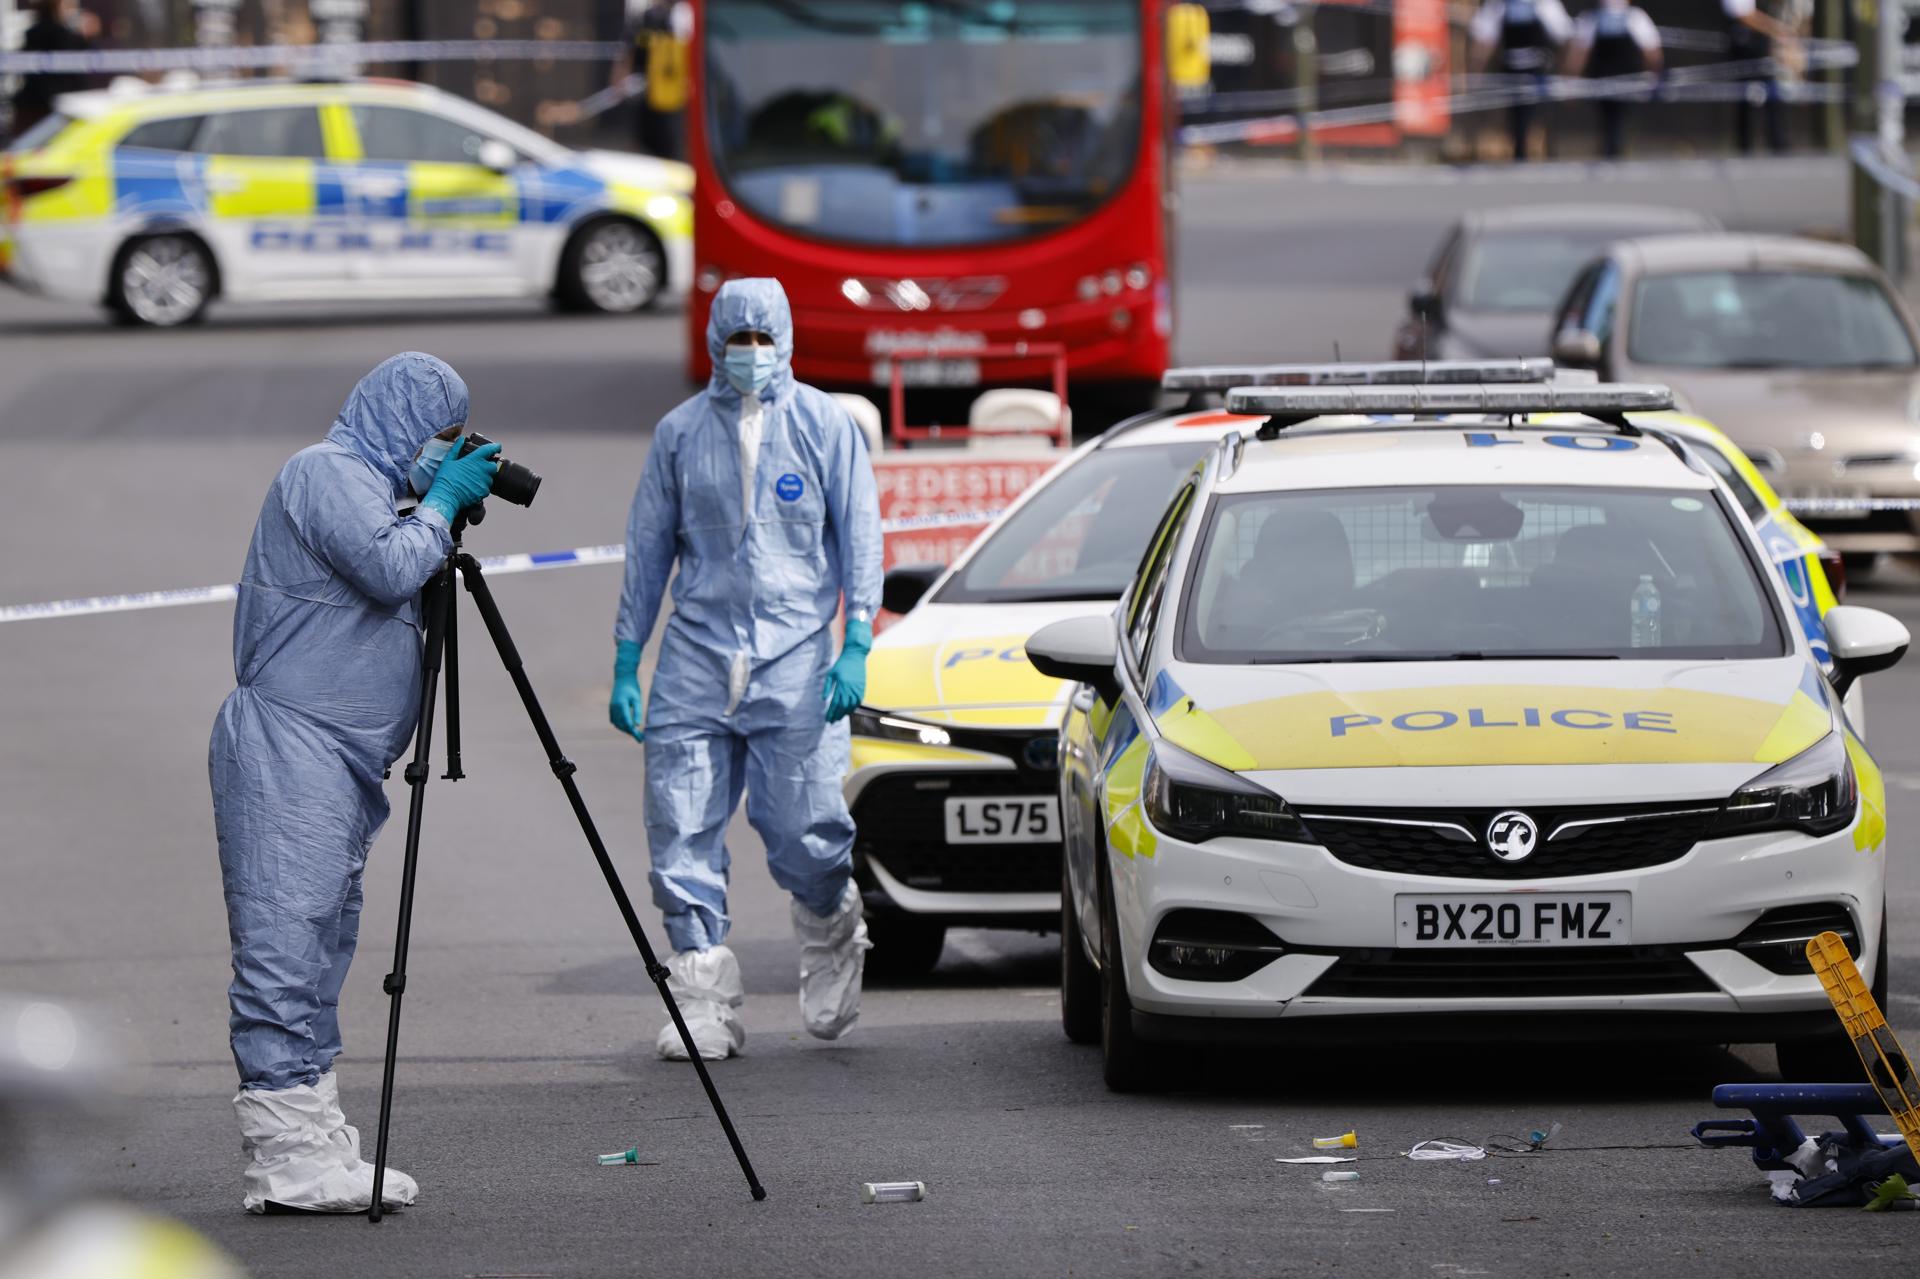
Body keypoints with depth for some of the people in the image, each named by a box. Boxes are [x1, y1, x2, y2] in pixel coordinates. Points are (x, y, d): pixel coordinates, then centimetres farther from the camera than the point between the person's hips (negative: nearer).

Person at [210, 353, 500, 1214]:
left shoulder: (363, 482, 23)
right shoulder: (327, 473, -8)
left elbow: (390, 581, 25)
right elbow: (392, 568, -20)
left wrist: (447, 506, 15)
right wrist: (441, 502, -6)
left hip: (337, 758, 11)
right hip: (289, 747, -11)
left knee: (322, 949, 10)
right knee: (285, 945, -11)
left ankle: (316, 1148, 12)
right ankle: (287, 1159, -13)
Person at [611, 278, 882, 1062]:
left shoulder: (824, 425, 4)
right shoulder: (681, 432, 8)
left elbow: (859, 536, 4)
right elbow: (648, 548, 13)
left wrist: (856, 645, -7)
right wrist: (626, 664, 10)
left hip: (796, 658, -2)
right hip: (697, 654, 2)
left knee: (803, 832, -7)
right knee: (683, 833, -6)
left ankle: (832, 940, 25)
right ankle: (704, 1003, -1)